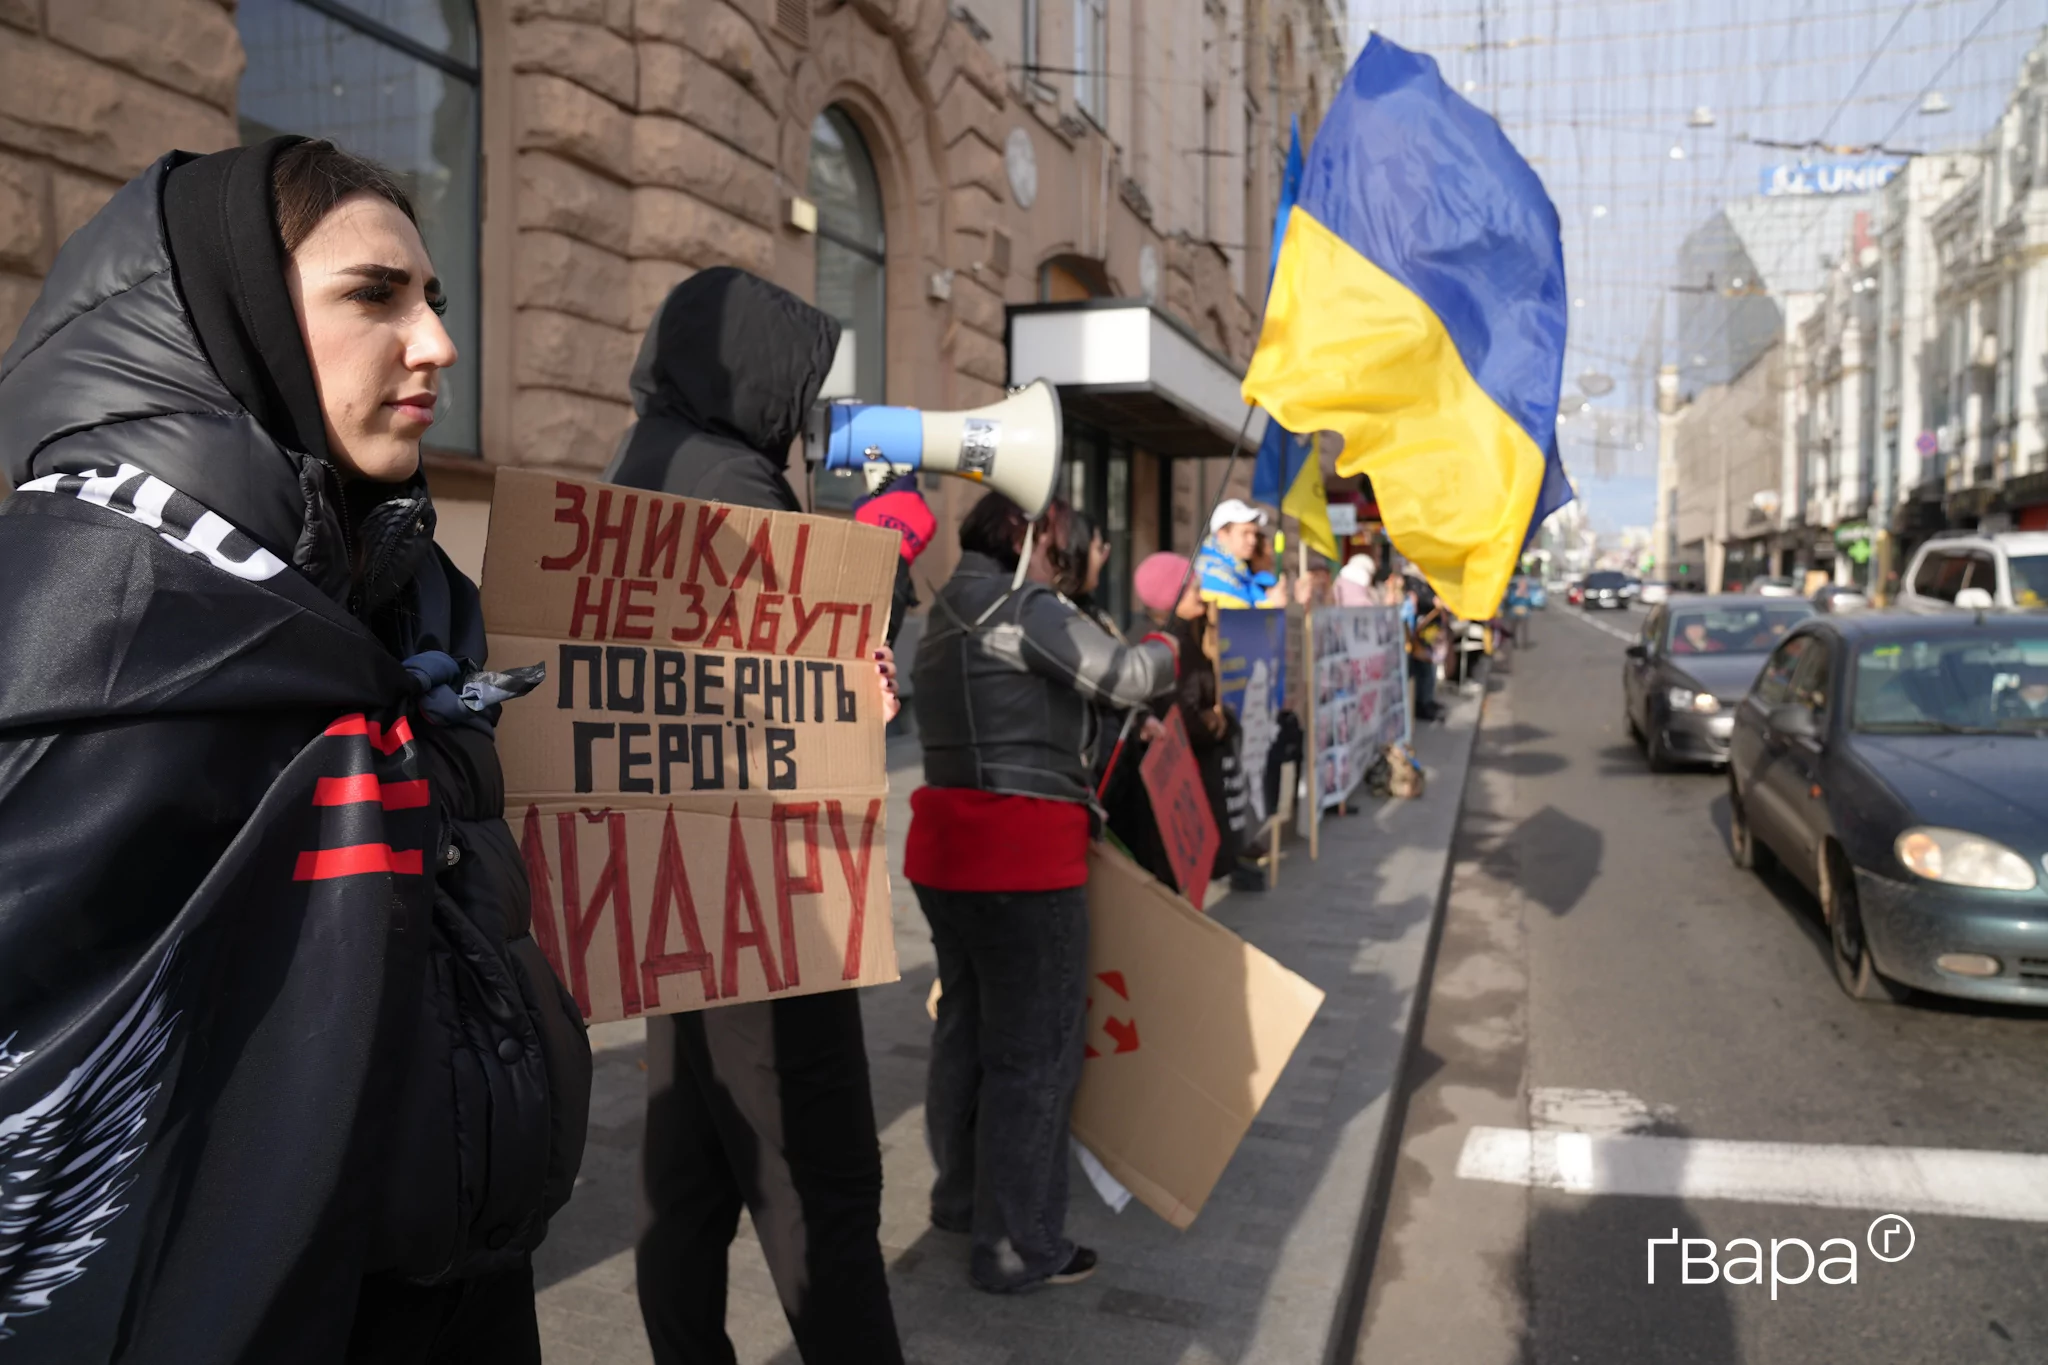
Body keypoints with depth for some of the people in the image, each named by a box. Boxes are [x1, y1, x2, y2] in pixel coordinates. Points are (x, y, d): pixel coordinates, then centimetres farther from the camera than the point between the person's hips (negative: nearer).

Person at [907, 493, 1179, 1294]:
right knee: (1033, 1052, 0)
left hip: (951, 846, 9)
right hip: (1022, 855, -9)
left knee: (966, 1028, 20)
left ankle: (961, 1199, 35)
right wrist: (1163, 650, 10)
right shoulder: (1023, 606, -10)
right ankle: (1018, 1250, 9)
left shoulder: (948, 618, 18)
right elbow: (1124, 680, -9)